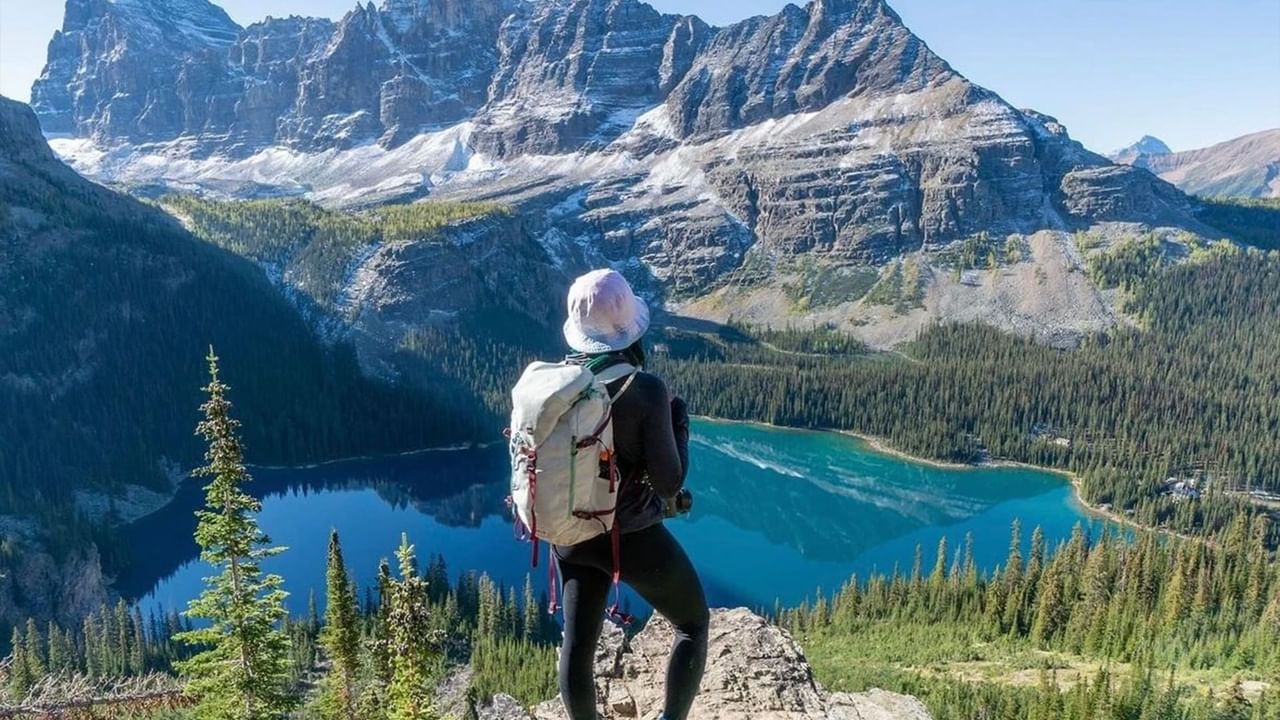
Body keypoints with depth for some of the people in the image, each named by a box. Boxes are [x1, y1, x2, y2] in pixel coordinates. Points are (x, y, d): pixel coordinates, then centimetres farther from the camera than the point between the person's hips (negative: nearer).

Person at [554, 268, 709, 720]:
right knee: (693, 622, 20)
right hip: (633, 537, -5)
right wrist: (680, 424, -4)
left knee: (578, 642, 20)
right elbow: (669, 484, -17)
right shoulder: (646, 389, -24)